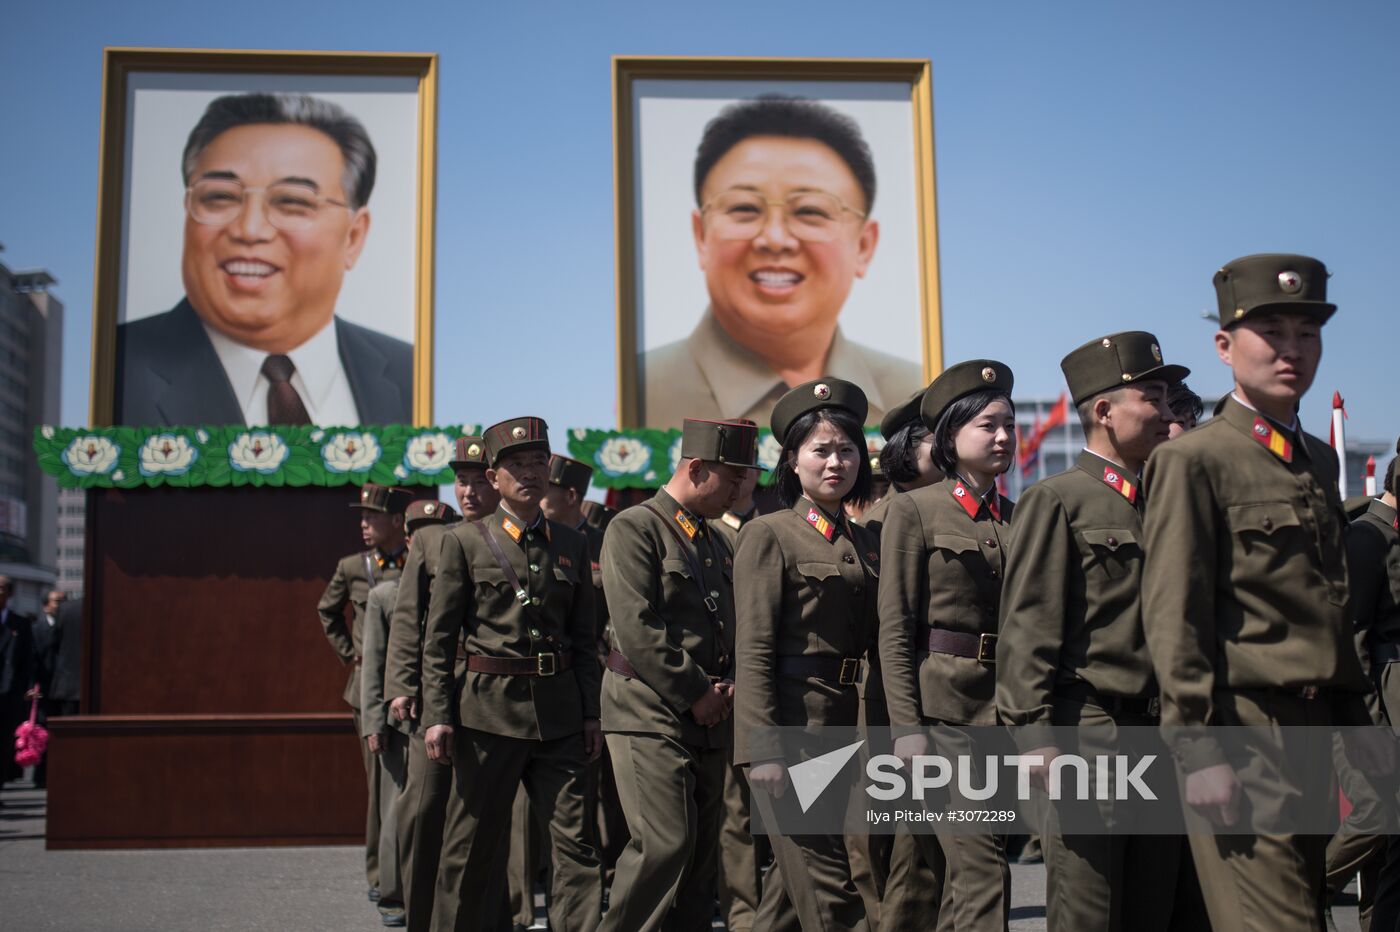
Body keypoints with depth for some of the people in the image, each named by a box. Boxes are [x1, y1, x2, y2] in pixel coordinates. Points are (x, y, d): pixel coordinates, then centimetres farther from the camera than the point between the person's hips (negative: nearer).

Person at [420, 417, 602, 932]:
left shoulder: (572, 545, 11)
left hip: (559, 711, 3)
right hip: (489, 709, -3)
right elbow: (438, 638, 0)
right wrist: (437, 715, -7)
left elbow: (585, 637, 13)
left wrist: (591, 712, 7)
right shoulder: (464, 542, 1)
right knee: (474, 846, 7)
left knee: (578, 841, -2)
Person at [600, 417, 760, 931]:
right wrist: (695, 694, -13)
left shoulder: (717, 543, 18)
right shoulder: (635, 528, -7)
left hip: (708, 716, 8)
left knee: (702, 851, 8)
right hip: (649, 715, -8)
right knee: (665, 844, -14)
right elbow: (636, 629, -15)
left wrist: (727, 687, 4)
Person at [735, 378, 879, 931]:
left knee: (794, 877, 14)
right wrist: (764, 750, -18)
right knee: (827, 886, -6)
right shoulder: (769, 536, -6)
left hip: (845, 726, 7)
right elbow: (753, 652, -12)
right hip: (793, 723, -7)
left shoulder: (865, 544, 14)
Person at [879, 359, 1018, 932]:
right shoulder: (914, 511, -3)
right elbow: (894, 630, -7)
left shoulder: (1016, 517, 12)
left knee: (966, 875, 12)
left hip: (1008, 705, 6)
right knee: (982, 874, -10)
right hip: (946, 705, -5)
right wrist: (906, 727, -13)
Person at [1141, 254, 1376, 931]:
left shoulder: (1318, 462, 16)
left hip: (1311, 734, 8)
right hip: (1242, 730, -8)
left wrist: (1357, 725, 17)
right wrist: (1197, 749, -17)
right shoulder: (1192, 461, -7)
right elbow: (1173, 617, -12)